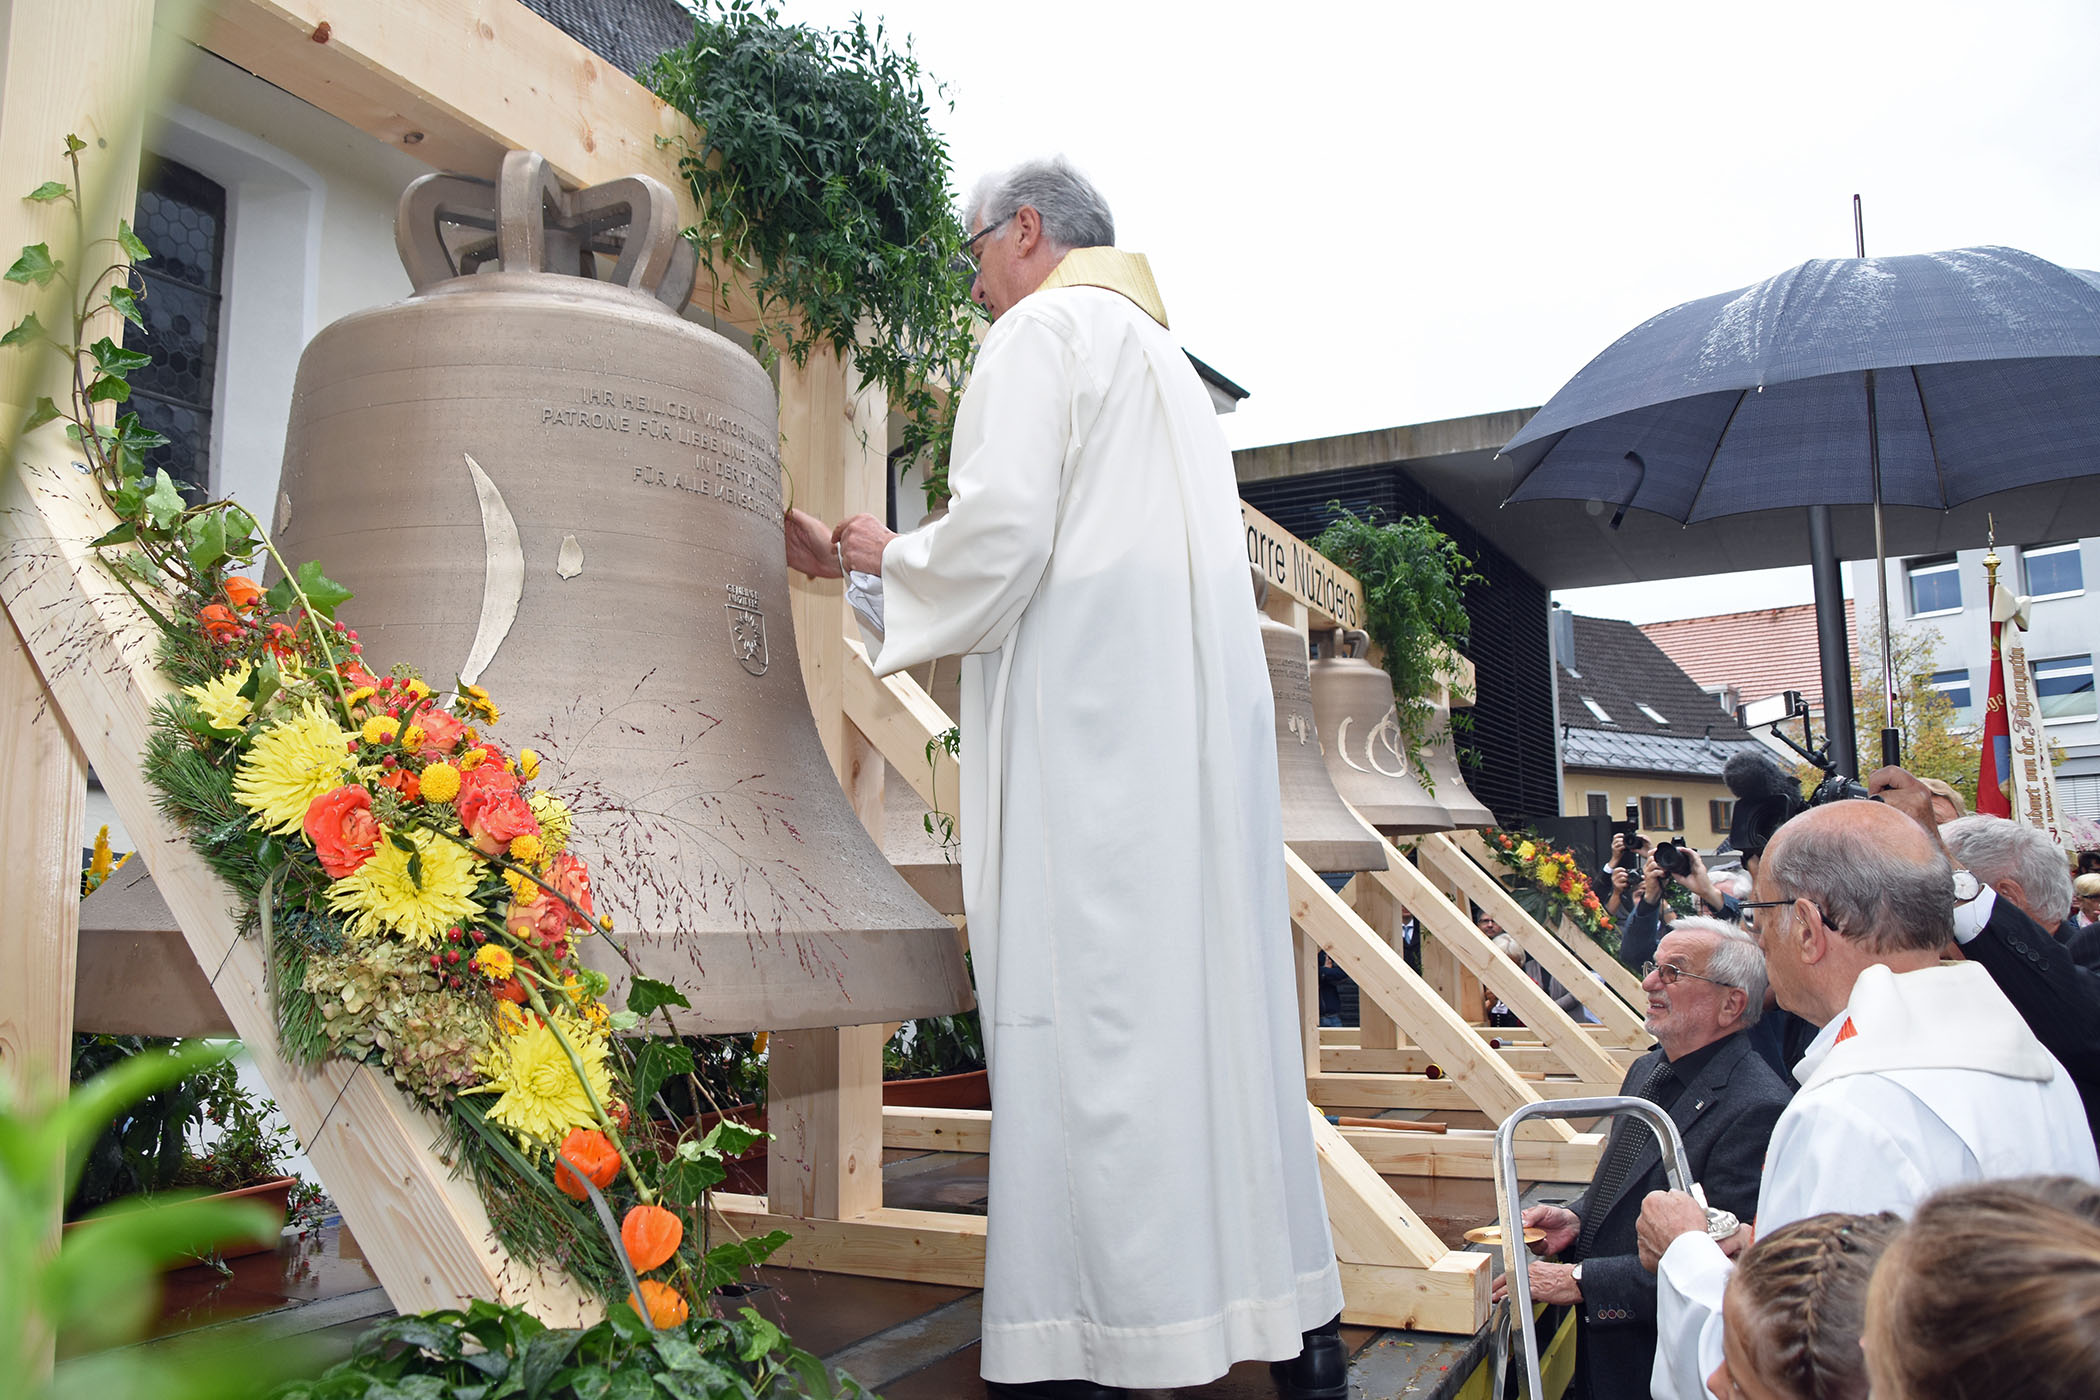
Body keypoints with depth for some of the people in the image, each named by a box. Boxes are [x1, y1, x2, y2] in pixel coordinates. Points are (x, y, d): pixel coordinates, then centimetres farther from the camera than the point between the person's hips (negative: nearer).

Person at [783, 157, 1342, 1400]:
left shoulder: (1046, 330, 0)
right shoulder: (1161, 354, 28)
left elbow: (1001, 535, -14)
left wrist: (891, 556, 7)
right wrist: (856, 562, 30)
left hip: (1090, 718, -9)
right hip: (1197, 726, 9)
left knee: (1085, 1007, -7)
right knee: (1212, 993, 9)